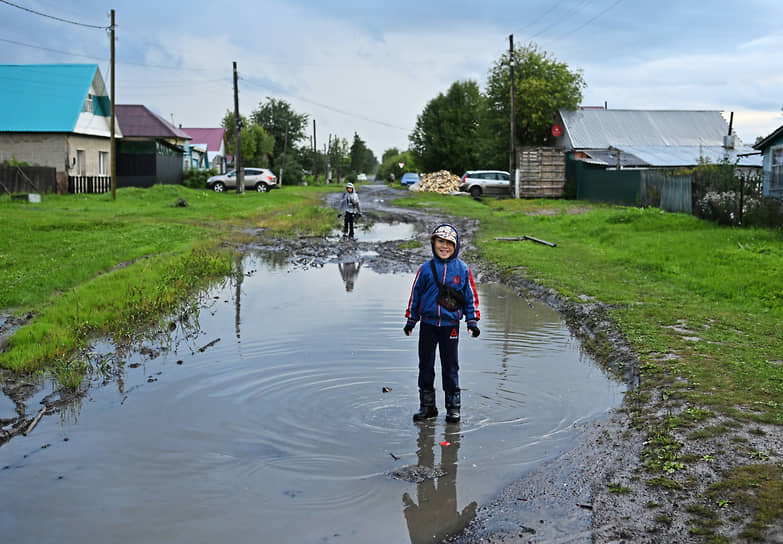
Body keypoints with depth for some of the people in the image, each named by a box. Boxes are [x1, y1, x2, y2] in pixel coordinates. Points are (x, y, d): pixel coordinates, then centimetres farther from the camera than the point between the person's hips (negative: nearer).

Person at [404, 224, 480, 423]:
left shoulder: (462, 269, -2)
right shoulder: (426, 269, 0)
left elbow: (471, 296, 5)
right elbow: (415, 294, 7)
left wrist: (472, 321, 1)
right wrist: (411, 320, 9)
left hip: (450, 325, -2)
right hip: (427, 324, 2)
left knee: (450, 366, 5)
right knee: (425, 365, 8)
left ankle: (453, 406, 17)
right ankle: (427, 405, 21)